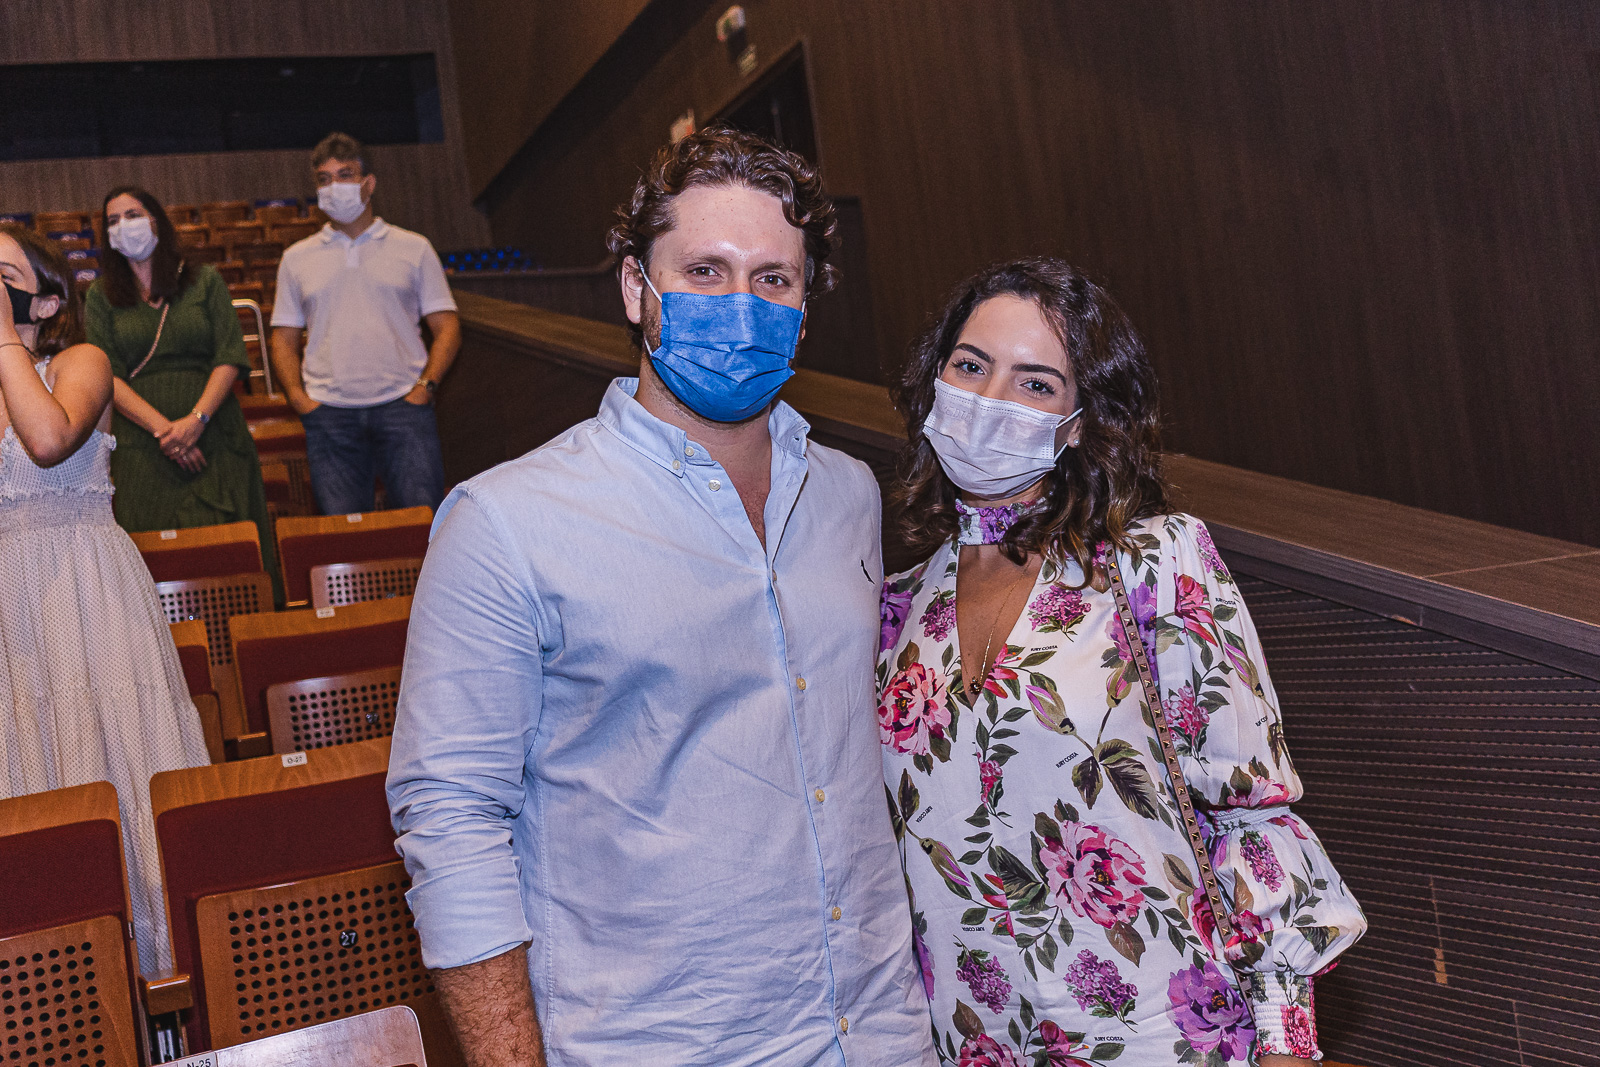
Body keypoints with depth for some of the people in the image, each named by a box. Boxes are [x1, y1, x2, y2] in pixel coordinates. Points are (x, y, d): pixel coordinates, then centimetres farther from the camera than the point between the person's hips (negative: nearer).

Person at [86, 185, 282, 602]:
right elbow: (106, 376, 1)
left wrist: (196, 419, -14)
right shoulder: (101, 297, 11)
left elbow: (230, 357, 0)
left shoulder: (204, 280, 10)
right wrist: (163, 429, -12)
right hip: (142, 449, 1)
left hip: (213, 436, 0)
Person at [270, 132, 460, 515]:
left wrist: (425, 386, -6)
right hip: (329, 412, 2)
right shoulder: (297, 258, 16)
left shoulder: (413, 248, 11)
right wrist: (298, 397, 0)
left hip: (402, 407, -1)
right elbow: (284, 339, 17)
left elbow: (446, 326, 8)